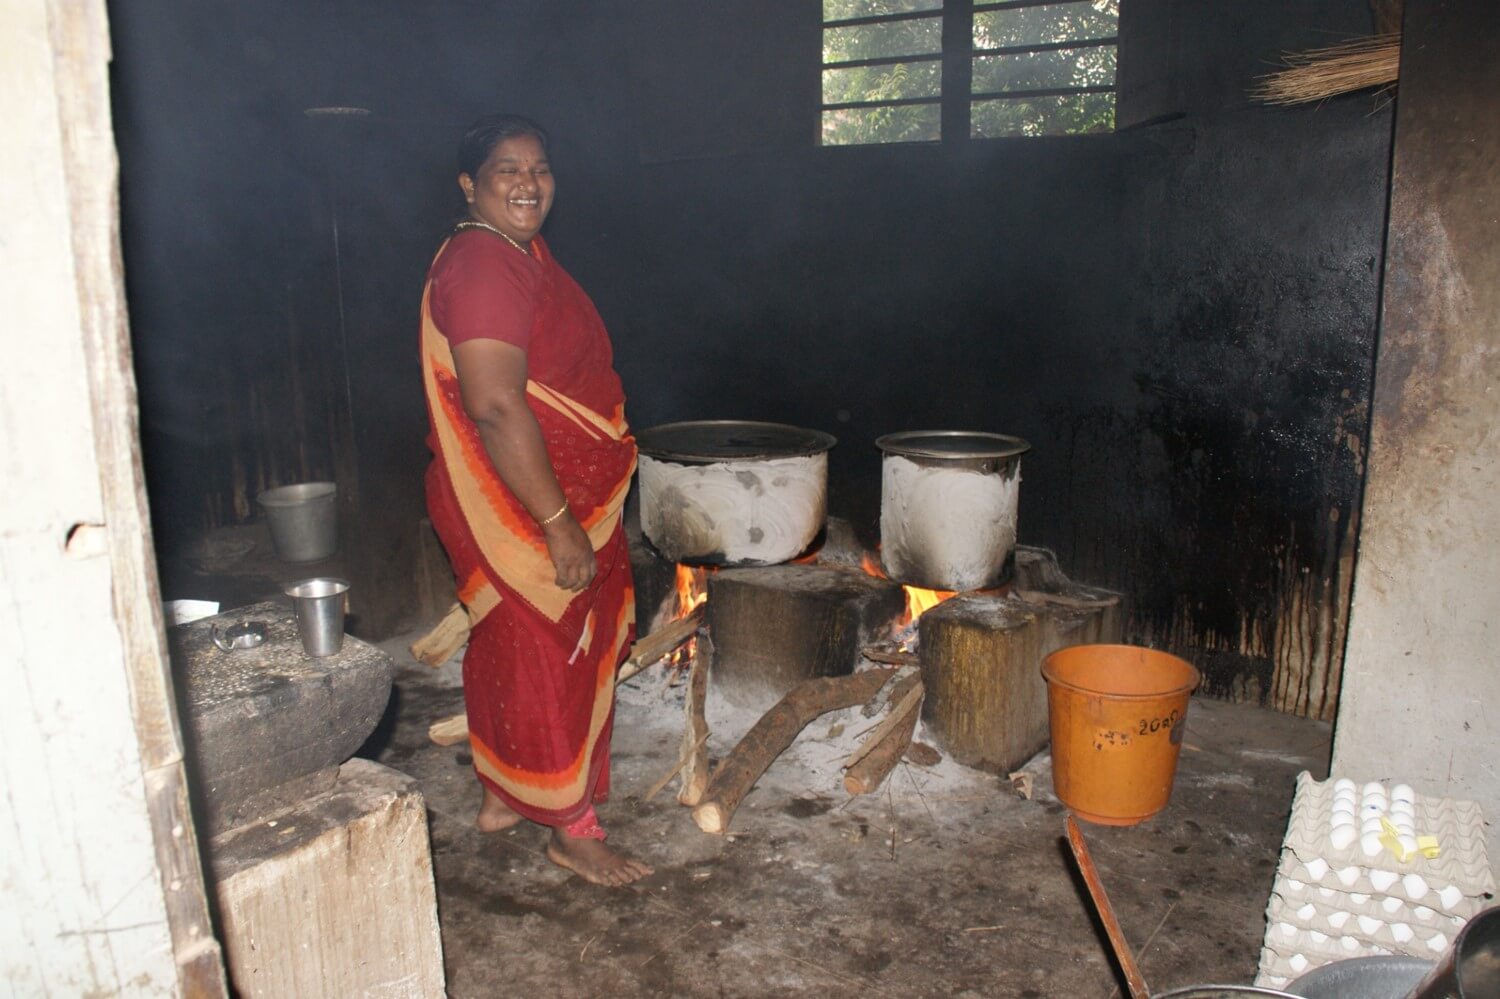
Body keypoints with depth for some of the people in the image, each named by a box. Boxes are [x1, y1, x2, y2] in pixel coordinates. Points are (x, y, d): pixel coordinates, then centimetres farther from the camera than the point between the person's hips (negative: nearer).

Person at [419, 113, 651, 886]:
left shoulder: (523, 254, 11)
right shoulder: (482, 265, -21)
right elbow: (495, 407, -29)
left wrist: (569, 512, 21)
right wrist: (560, 524, -27)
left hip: (548, 500, 10)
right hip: (518, 509, -10)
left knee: (512, 648, 20)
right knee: (553, 660, 2)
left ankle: (502, 793, 38)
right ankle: (573, 830, 19)